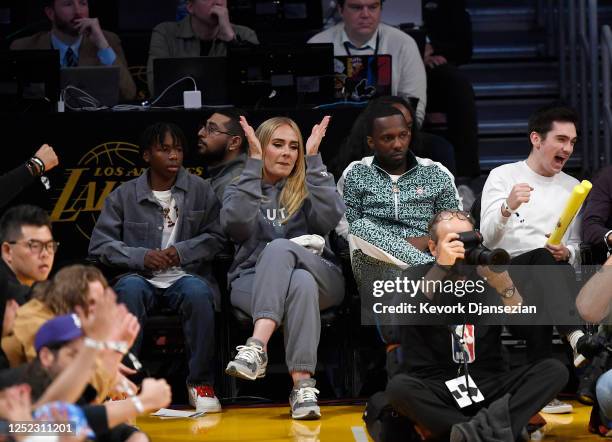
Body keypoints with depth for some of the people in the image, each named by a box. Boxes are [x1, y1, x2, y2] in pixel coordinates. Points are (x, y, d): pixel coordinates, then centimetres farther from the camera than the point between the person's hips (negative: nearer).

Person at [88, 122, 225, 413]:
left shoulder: (200, 190, 9)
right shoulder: (123, 195, 6)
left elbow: (215, 237, 8)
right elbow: (99, 244, 4)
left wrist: (182, 251, -10)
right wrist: (141, 256, -12)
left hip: (184, 276, 0)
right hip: (142, 277, 0)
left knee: (198, 291, -36)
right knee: (129, 289, -37)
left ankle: (200, 382, -22)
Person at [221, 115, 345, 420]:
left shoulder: (306, 188, 19)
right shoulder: (241, 189, 17)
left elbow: (330, 218, -6)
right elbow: (236, 223, -8)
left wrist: (313, 160, -3)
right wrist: (254, 162, -6)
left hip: (320, 276, 0)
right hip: (254, 280, 0)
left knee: (279, 247, -35)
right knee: (300, 284, -36)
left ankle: (257, 348, -51)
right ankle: (303, 384, -50)